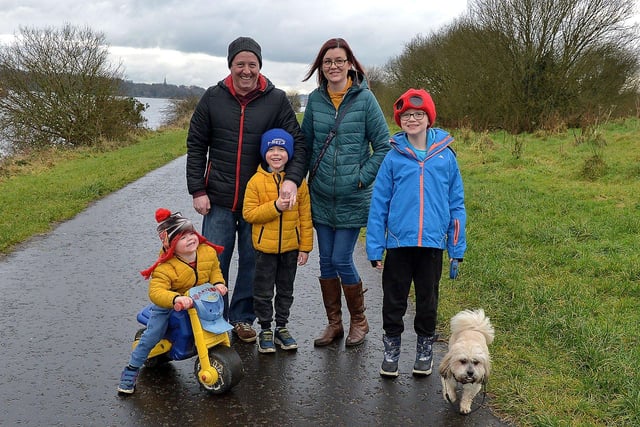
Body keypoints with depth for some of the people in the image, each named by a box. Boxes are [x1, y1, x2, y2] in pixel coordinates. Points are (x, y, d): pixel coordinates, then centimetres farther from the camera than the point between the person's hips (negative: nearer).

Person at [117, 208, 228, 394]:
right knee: (153, 334, -12)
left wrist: (218, 283, -18)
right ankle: (131, 371, 5)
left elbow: (215, 270, 4)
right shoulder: (165, 268, -30)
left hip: (201, 301, 4)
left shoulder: (208, 252, -14)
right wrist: (176, 299, -58)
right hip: (168, 305, -4)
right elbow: (156, 291, -40)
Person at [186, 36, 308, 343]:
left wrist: (292, 178, -20)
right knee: (214, 262, 7)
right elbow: (196, 146, 4)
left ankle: (242, 318, 27)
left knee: (252, 262, 10)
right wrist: (197, 190, -3)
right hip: (219, 200, 0)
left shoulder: (276, 100, -1)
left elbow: (298, 143, -2)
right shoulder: (213, 97, 1)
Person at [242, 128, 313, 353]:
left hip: (291, 247, 2)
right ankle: (265, 330, 24)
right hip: (265, 246, -2)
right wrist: (275, 206, -22)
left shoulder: (298, 181, -2)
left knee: (286, 290, 15)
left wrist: (305, 246, 0)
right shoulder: (256, 181, -7)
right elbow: (249, 213, -10)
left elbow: (305, 216, 1)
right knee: (264, 292, 9)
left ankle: (282, 327, 31)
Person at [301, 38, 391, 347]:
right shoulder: (315, 99, 4)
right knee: (326, 261, 9)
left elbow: (383, 145, -4)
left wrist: (362, 177, -10)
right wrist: (302, 177, 5)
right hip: (321, 196, 4)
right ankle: (333, 323, 25)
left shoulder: (364, 98, -7)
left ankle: (359, 322, 20)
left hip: (352, 198, -4)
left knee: (342, 261, -3)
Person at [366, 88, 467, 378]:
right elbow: (379, 204, -1)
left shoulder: (445, 156, 0)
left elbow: (456, 204, 4)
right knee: (394, 299, 10)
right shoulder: (393, 158, -2)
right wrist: (374, 248, -3)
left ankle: (425, 347, 32)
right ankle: (391, 348, 28)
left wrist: (457, 247, 2)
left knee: (428, 299, 14)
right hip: (398, 242, 0)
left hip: (433, 243, 1)